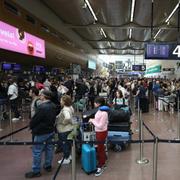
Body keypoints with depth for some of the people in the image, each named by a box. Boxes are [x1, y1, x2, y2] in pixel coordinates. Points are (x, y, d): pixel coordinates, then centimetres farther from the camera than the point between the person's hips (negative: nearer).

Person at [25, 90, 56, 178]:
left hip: (41, 132, -8)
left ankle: (36, 171, 13)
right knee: (49, 148, 18)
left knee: (37, 151, 3)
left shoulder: (42, 107, -27)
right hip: (50, 130, 9)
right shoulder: (53, 106, 0)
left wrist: (31, 126, 1)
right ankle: (48, 166, 33)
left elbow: (35, 119, -19)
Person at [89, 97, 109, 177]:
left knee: (100, 149, 4)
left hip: (101, 132, -9)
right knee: (101, 148, 21)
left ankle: (101, 167, 20)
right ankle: (103, 163, 38)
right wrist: (93, 121, 1)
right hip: (99, 132, 9)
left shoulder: (103, 113, -26)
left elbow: (100, 126, -26)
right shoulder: (100, 110, 2)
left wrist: (92, 121, -18)